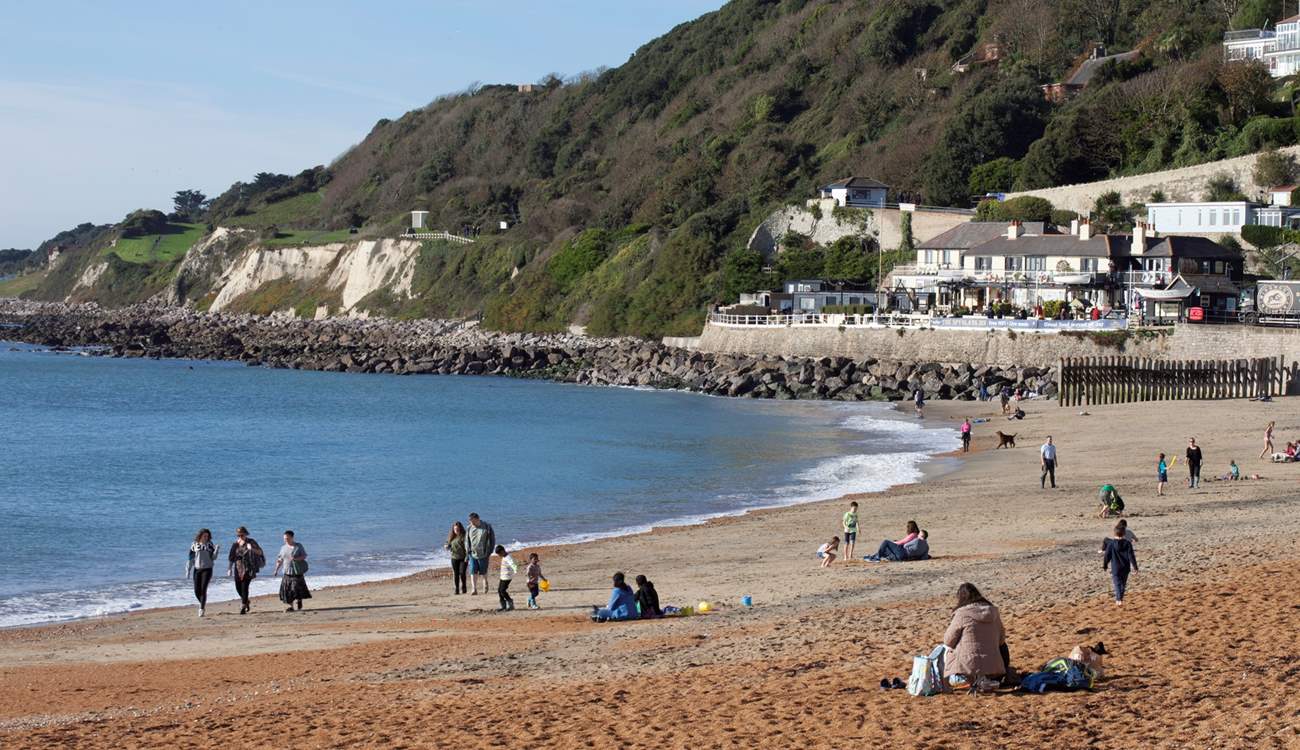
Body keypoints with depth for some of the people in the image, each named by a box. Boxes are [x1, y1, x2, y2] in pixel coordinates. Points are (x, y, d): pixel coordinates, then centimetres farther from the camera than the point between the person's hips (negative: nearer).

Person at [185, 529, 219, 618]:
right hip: (197, 569, 2)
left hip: (207, 569, -2)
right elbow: (190, 558, 6)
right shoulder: (194, 545, 2)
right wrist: (188, 570, 5)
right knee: (197, 591, 2)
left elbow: (213, 558, -2)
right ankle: (202, 603, 31)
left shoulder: (210, 545, 1)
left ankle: (202, 609, -7)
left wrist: (217, 549, -17)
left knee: (203, 589, -11)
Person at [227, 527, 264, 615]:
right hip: (238, 568, 5)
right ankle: (247, 601, 33)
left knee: (244, 587, -13)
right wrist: (229, 568, 8)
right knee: (238, 587, 7)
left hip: (248, 568, -5)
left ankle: (243, 607, -8)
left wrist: (252, 549, -28)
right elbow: (231, 557, 12)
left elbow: (260, 552, -9)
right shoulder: (236, 544, 7)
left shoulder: (251, 542, -4)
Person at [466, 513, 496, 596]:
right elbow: (467, 540, 14)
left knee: (483, 572, 7)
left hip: (483, 554, -2)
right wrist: (468, 550, 1)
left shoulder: (487, 527, -6)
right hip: (472, 554, 2)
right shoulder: (470, 528, 4)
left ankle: (485, 584, 34)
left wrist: (489, 551, -5)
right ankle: (474, 589, -8)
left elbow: (492, 539, 0)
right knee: (473, 572, -7)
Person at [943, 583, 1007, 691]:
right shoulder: (993, 612, 2)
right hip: (993, 668, 3)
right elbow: (1001, 639, 11)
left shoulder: (961, 614, -10)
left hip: (970, 665, -3)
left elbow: (948, 641, -2)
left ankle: (961, 678, -3)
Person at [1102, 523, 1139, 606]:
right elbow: (1131, 556, -7)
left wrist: (1104, 565, 12)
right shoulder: (1127, 543, -7)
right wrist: (1135, 567, -2)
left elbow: (1107, 556, -3)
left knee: (1117, 584, -3)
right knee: (1123, 584, 19)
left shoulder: (1111, 544, -10)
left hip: (1115, 568, -2)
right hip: (1125, 568, 2)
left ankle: (1119, 600, -21)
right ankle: (1120, 598, 30)